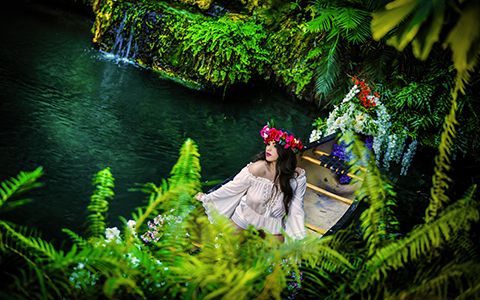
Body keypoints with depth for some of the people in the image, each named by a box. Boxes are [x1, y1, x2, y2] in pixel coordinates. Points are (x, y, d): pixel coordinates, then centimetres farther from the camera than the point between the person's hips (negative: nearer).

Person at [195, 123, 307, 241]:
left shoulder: (297, 176, -19)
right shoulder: (259, 168, -26)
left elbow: (296, 209, -12)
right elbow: (233, 187, -14)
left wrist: (300, 238, -19)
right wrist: (206, 198, -8)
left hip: (272, 227, 1)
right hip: (245, 218, -1)